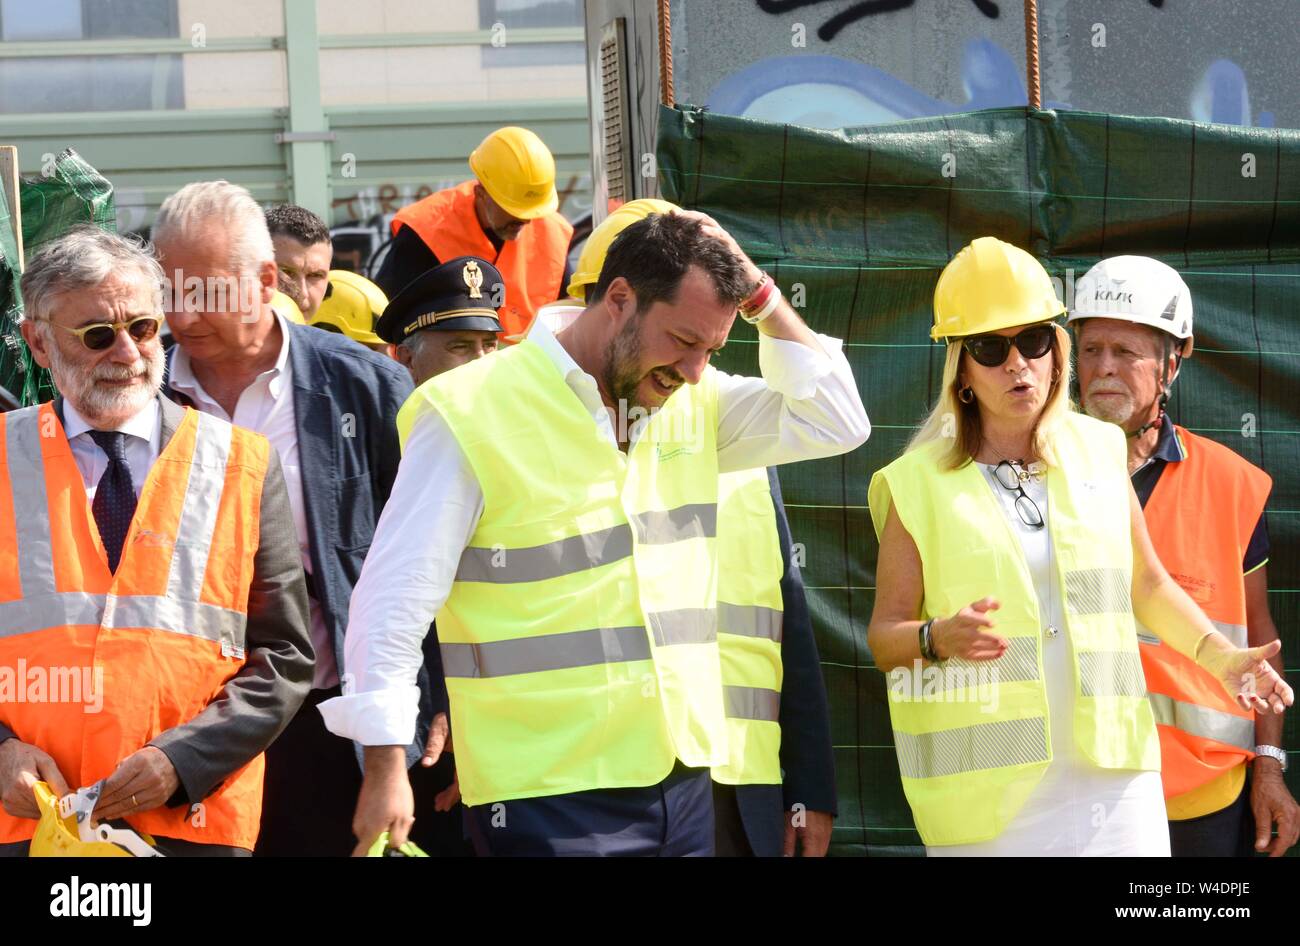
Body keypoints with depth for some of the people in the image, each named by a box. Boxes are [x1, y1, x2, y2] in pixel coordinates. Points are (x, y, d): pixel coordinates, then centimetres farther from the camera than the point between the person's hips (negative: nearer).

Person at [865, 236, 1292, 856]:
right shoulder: (919, 485, 1)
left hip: (1112, 776, 2)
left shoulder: (1098, 451, 10)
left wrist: (1218, 655, 11)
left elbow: (1146, 585, 23)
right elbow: (885, 635, 3)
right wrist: (941, 638, -17)